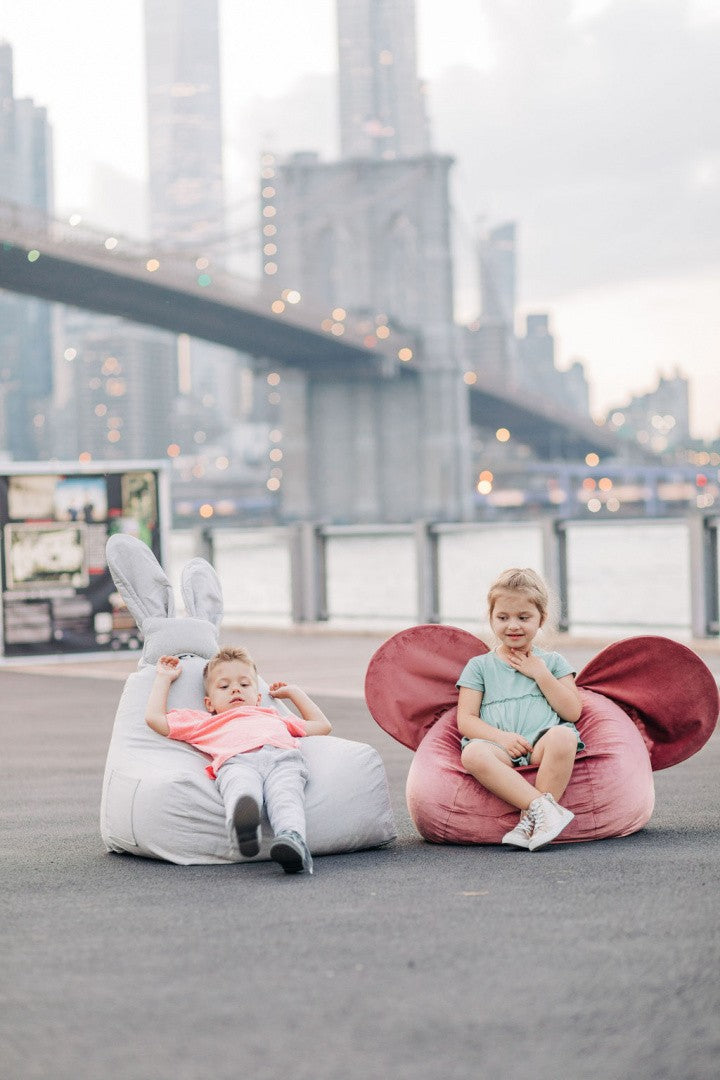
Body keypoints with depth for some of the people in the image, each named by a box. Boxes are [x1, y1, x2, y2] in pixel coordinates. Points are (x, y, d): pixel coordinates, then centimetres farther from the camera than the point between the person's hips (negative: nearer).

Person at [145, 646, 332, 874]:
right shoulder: (204, 723, 45)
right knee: (241, 787, -42)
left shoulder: (274, 718, 51)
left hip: (282, 756, 2)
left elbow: (322, 725, 57)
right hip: (236, 760, -2)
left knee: (285, 795, -37)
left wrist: (294, 692, 61)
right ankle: (243, 826, -75)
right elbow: (155, 718, 40)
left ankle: (293, 838, -68)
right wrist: (163, 678, 50)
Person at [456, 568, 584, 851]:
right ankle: (543, 805, -41)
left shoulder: (553, 662, 21)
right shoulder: (479, 666, 20)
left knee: (563, 737, -36)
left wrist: (541, 675, 2)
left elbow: (572, 712, 9)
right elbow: (466, 720, 8)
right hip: (501, 751, 0)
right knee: (473, 753, -36)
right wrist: (501, 737, -10)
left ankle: (531, 818, -34)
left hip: (542, 748, 0)